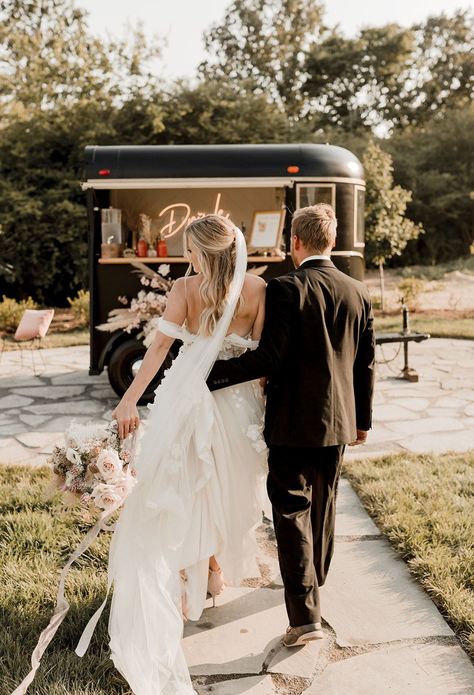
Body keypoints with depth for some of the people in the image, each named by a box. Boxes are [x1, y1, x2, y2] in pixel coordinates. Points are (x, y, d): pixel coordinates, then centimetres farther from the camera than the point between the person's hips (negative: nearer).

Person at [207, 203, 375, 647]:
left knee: (292, 509, 1)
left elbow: (269, 357, -21)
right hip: (338, 420, 6)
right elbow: (365, 363, 8)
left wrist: (211, 374, -14)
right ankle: (314, 580, 44)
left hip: (293, 422, -6)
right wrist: (363, 419, 18)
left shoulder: (285, 289, -15)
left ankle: (305, 614, -2)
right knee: (323, 502, 22)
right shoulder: (358, 292, 4)